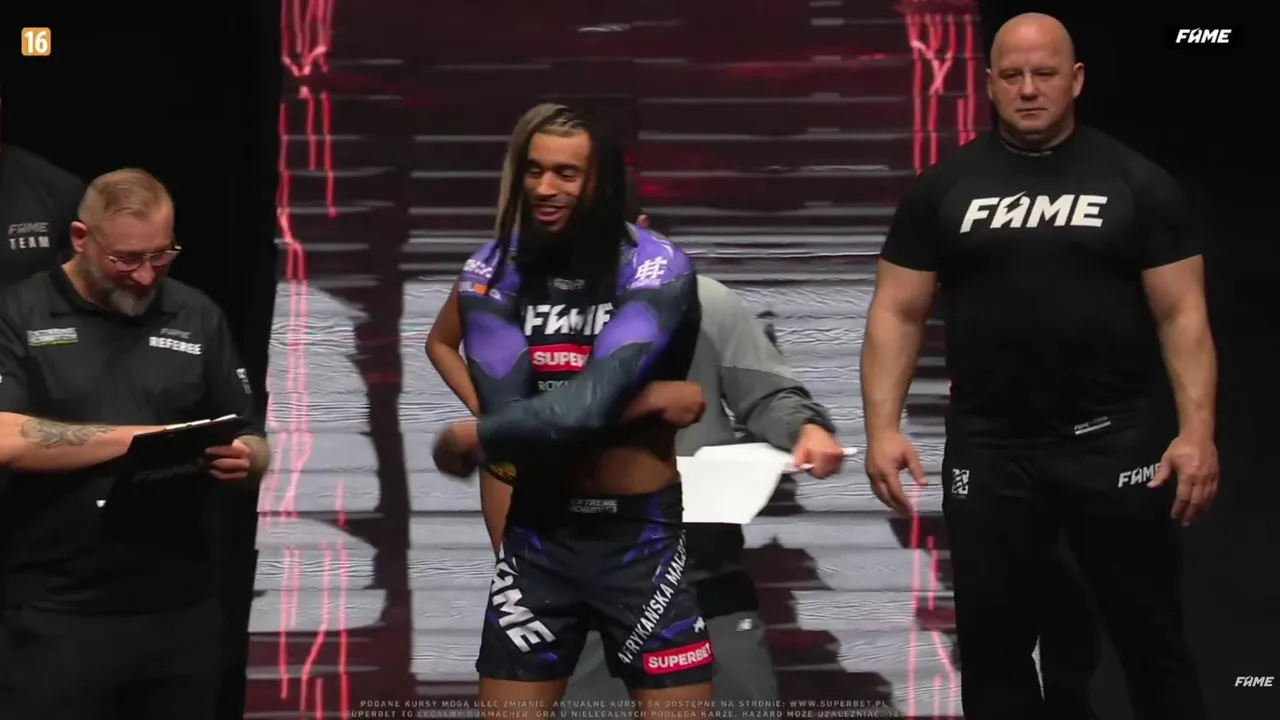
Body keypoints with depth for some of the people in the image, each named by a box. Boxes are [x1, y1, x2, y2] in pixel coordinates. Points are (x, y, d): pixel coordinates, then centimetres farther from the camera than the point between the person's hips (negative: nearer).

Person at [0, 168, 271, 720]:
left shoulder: (197, 317, 10)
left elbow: (253, 445, 13)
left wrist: (242, 459, -11)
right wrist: (139, 437, -16)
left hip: (183, 611, 3)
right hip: (57, 617, -3)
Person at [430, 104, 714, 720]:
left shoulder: (656, 269, -13)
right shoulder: (491, 272, -3)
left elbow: (587, 405, -25)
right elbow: (506, 408, -17)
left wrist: (471, 439, -13)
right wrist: (647, 400, -19)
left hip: (640, 537, -3)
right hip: (536, 535, 3)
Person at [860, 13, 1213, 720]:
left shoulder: (1137, 183, 1)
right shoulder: (943, 189, 4)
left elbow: (1181, 313, -2)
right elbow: (897, 313, 4)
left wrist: (1197, 431, -13)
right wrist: (882, 428, -9)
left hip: (1115, 442, -1)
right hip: (988, 450, 2)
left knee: (1152, 639, 4)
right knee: (991, 642, 8)